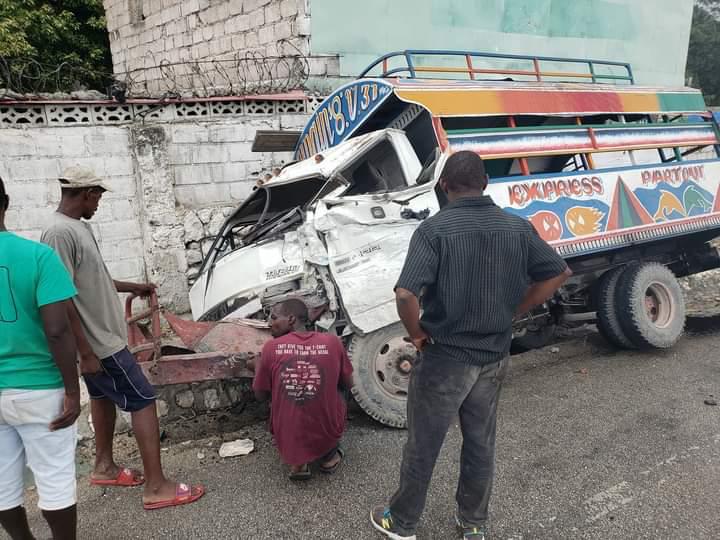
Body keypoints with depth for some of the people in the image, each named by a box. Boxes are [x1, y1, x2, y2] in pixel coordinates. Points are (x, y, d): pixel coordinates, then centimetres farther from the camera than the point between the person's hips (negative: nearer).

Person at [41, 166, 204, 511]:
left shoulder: (77, 226, 8)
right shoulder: (61, 232, -24)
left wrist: (134, 287, 28)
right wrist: (86, 352, -25)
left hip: (101, 336, 11)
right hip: (99, 342, -11)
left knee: (104, 396, 21)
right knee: (143, 401, -6)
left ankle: (104, 467, 38)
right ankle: (156, 488, 0)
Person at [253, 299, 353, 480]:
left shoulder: (271, 347, -10)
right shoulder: (332, 342, -8)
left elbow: (261, 395, 3)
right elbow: (348, 385, 6)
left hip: (287, 441, 0)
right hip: (326, 437, 1)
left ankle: (298, 462, 13)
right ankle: (330, 454, 16)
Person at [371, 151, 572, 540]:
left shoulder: (435, 228, -18)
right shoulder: (517, 228, -2)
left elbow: (406, 295, -29)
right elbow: (558, 273, 7)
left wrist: (418, 336, -11)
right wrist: (511, 312, 8)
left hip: (444, 357, -4)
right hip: (494, 358, 5)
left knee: (423, 446, 12)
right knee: (481, 444, 21)